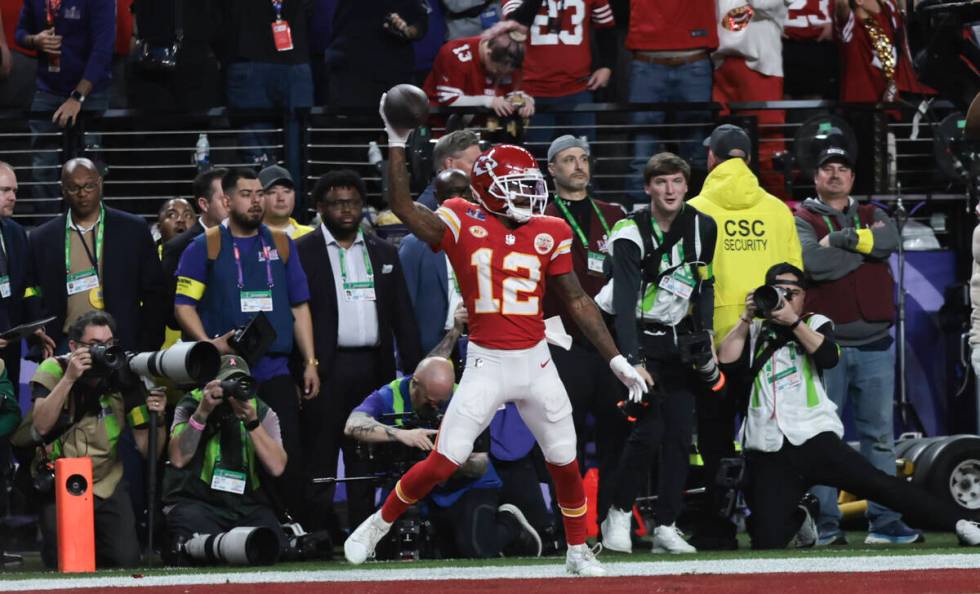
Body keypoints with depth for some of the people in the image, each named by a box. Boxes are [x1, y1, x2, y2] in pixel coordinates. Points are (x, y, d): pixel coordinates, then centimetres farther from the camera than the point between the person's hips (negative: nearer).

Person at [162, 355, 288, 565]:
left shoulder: (261, 412, 7)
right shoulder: (191, 405, 2)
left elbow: (276, 467, -9)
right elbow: (178, 459, -15)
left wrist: (252, 422, -18)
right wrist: (203, 411, -21)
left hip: (248, 506, 3)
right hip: (195, 502, -3)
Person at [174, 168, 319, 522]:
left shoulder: (281, 244, 12)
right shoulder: (205, 247, 3)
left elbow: (299, 307, 15)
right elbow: (183, 304, -1)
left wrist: (310, 362, 8)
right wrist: (209, 345, -17)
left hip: (275, 370, 2)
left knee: (289, 458, -5)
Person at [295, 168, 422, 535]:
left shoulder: (384, 253, 16)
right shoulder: (301, 253, 2)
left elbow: (402, 317, 15)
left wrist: (414, 369, 6)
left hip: (373, 369, 4)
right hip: (326, 368, -4)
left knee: (366, 463, 5)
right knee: (319, 461, -4)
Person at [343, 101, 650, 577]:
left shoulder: (549, 233, 3)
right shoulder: (464, 225, -6)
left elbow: (577, 300, 7)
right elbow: (403, 207, -19)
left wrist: (616, 359, 5)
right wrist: (397, 143, -25)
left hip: (536, 362, 3)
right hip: (486, 363, -3)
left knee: (565, 461, 8)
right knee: (445, 460, -9)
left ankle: (579, 551, 26)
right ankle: (375, 527, 9)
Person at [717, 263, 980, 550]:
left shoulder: (814, 323, 13)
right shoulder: (754, 332, 17)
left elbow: (828, 357, -7)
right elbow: (726, 361, 1)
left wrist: (793, 321, -14)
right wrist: (746, 319, -3)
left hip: (814, 438, -1)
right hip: (767, 451, 1)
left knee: (876, 483, -14)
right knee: (768, 542, -8)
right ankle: (797, 520, 26)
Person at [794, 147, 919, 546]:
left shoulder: (872, 216, 17)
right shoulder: (802, 220, 5)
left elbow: (890, 240, -7)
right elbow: (813, 262, -15)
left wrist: (839, 240, -8)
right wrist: (865, 248, -6)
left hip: (874, 344, 4)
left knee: (880, 434, 4)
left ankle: (884, 521, 6)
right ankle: (825, 523, -2)